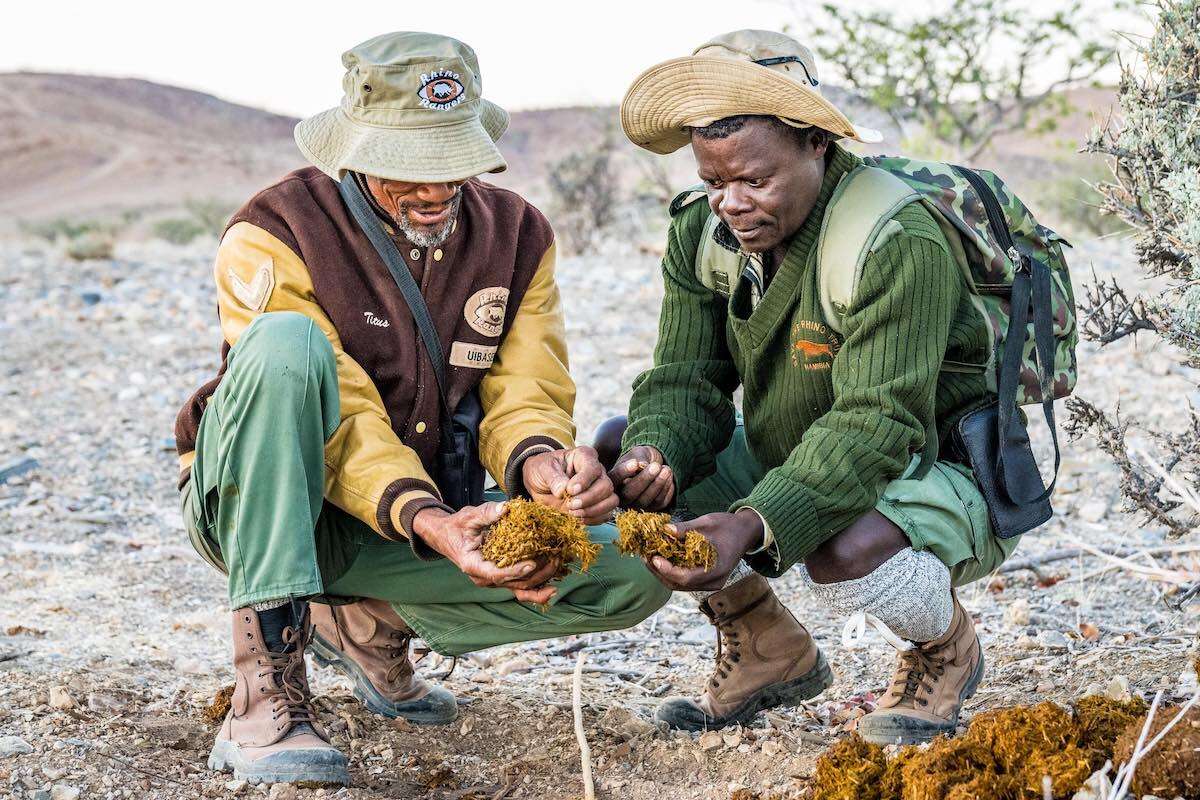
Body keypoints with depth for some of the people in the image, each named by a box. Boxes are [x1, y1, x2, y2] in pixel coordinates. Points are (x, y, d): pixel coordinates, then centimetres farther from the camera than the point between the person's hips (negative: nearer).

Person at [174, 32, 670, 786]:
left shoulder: (517, 235, 0)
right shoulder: (274, 235, -16)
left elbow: (527, 395, -7)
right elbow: (342, 422, -24)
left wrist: (539, 462, -31)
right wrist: (425, 520, -41)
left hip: (423, 521, 5)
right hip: (256, 509, -4)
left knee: (635, 574, -15)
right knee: (286, 342, -36)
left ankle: (373, 621, 6)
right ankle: (266, 685, -35)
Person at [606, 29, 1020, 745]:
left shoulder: (897, 242, -28)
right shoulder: (703, 231, -5)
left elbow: (876, 423, -35)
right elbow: (686, 378, -7)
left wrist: (756, 524, -48)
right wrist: (649, 457, -31)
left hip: (941, 469, -7)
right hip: (787, 463, 7)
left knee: (847, 552, -40)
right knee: (618, 448, -6)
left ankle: (945, 648, 0)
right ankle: (772, 654, 9)